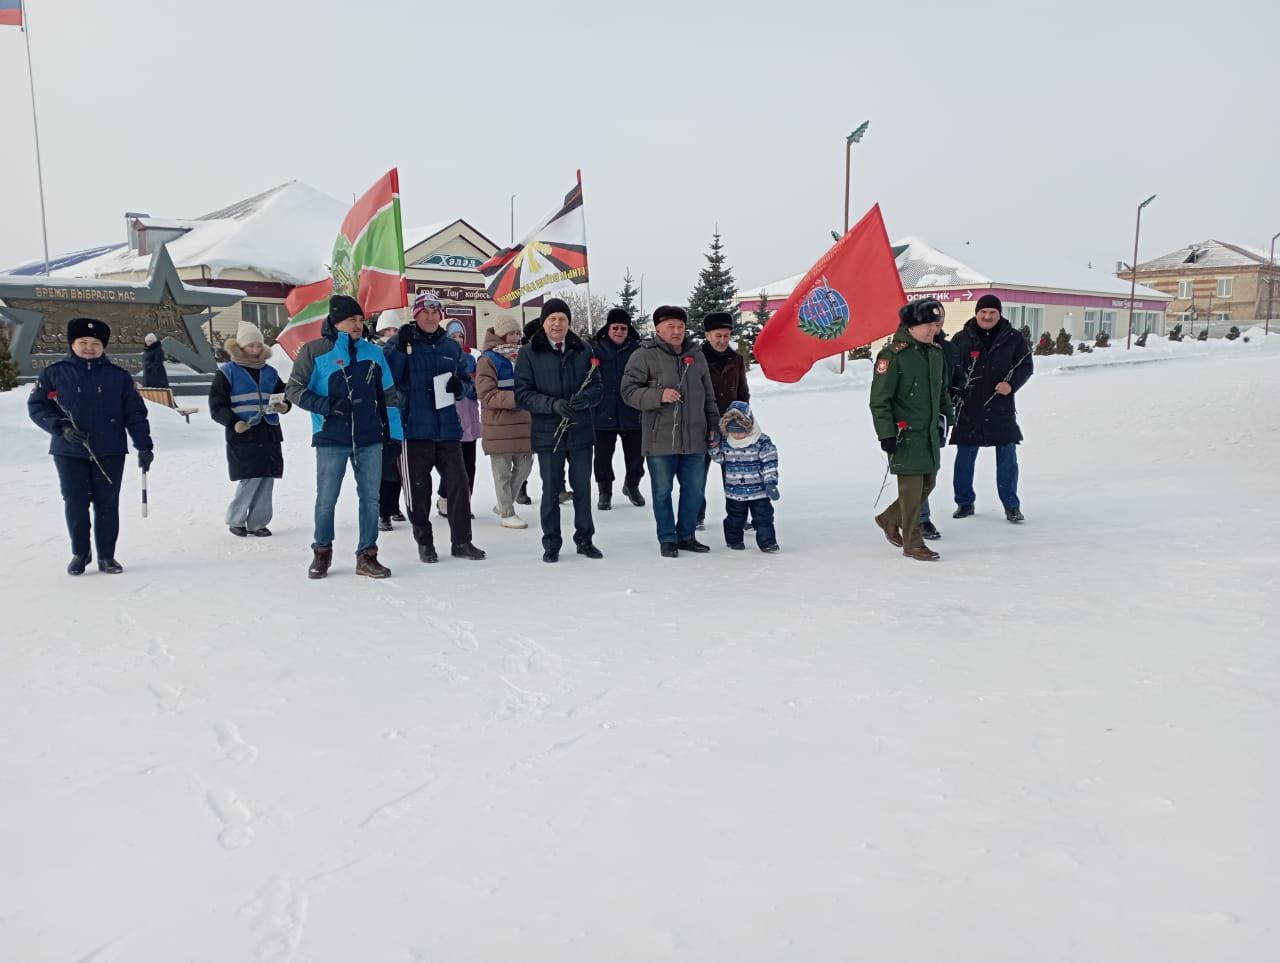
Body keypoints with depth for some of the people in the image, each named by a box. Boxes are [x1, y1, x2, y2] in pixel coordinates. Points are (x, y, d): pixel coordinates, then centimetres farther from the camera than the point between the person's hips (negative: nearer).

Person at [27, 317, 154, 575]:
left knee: (107, 504, 4)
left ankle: (106, 556, 14)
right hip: (69, 453, 0)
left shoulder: (119, 376, 7)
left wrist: (143, 446, -1)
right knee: (75, 504, 3)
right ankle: (79, 553, 20)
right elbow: (36, 406, 3)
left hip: (110, 452, 0)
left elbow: (135, 413, 5)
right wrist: (60, 427, -14)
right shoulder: (55, 373, 5)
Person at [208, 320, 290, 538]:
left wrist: (285, 406, 0)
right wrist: (233, 422, -17)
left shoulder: (269, 372, 14)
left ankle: (257, 523, 16)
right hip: (243, 436, -5)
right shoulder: (227, 372, 0)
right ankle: (235, 520, 12)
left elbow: (283, 395, 24)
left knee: (266, 481, 4)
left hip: (269, 435, 5)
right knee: (250, 480, -9)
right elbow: (216, 405, -2)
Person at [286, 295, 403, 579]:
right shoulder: (314, 351, -3)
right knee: (326, 499, 4)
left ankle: (367, 555, 14)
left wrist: (396, 432, 8)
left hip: (369, 439, 3)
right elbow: (294, 389, -2)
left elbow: (388, 393, 12)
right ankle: (322, 552, 23)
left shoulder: (373, 352, 8)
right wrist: (325, 406, -16)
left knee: (370, 498, 4)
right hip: (330, 440, -3)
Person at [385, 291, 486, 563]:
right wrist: (400, 348, -21)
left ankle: (461, 541, 12)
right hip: (414, 429, -3)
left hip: (447, 428, 3)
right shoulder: (404, 344, 0)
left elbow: (466, 380, 19)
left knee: (458, 484, 2)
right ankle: (424, 542, 19)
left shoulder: (451, 347, 11)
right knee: (418, 490, 4)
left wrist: (460, 385, -4)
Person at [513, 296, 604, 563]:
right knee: (551, 489, 4)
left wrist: (584, 399, -16)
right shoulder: (529, 353, -1)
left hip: (580, 431, 2)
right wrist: (555, 405, -20)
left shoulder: (583, 350, 5)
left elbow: (596, 386, 7)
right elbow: (523, 393, -6)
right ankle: (551, 543, 16)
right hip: (548, 433, -2)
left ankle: (584, 539, 23)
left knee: (583, 486, 9)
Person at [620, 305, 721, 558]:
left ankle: (686, 535, 26)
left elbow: (709, 397, 19)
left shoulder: (697, 357, 13)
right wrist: (659, 395, -21)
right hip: (660, 439, -4)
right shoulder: (645, 356, -3)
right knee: (662, 492, 5)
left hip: (694, 439, 4)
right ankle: (667, 539, 18)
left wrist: (713, 427, 16)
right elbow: (629, 390, -8)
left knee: (695, 490, 10)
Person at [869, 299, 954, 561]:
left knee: (928, 483, 13)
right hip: (905, 434, -8)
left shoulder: (935, 352, 10)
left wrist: (950, 416, 22)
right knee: (911, 486, -5)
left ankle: (889, 520, 32)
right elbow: (879, 399, -14)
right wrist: (886, 434, -17)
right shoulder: (893, 355, -14)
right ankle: (912, 544, 7)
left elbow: (942, 391, 23)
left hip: (930, 431, 8)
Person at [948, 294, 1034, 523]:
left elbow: (1026, 366, 6)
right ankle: (964, 502, 20)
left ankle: (1011, 506, 14)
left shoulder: (1013, 338, 2)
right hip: (968, 409, 0)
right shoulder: (961, 339, 1)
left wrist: (1011, 384, -10)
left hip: (1001, 409, 0)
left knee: (1007, 458, 4)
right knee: (965, 458, 6)